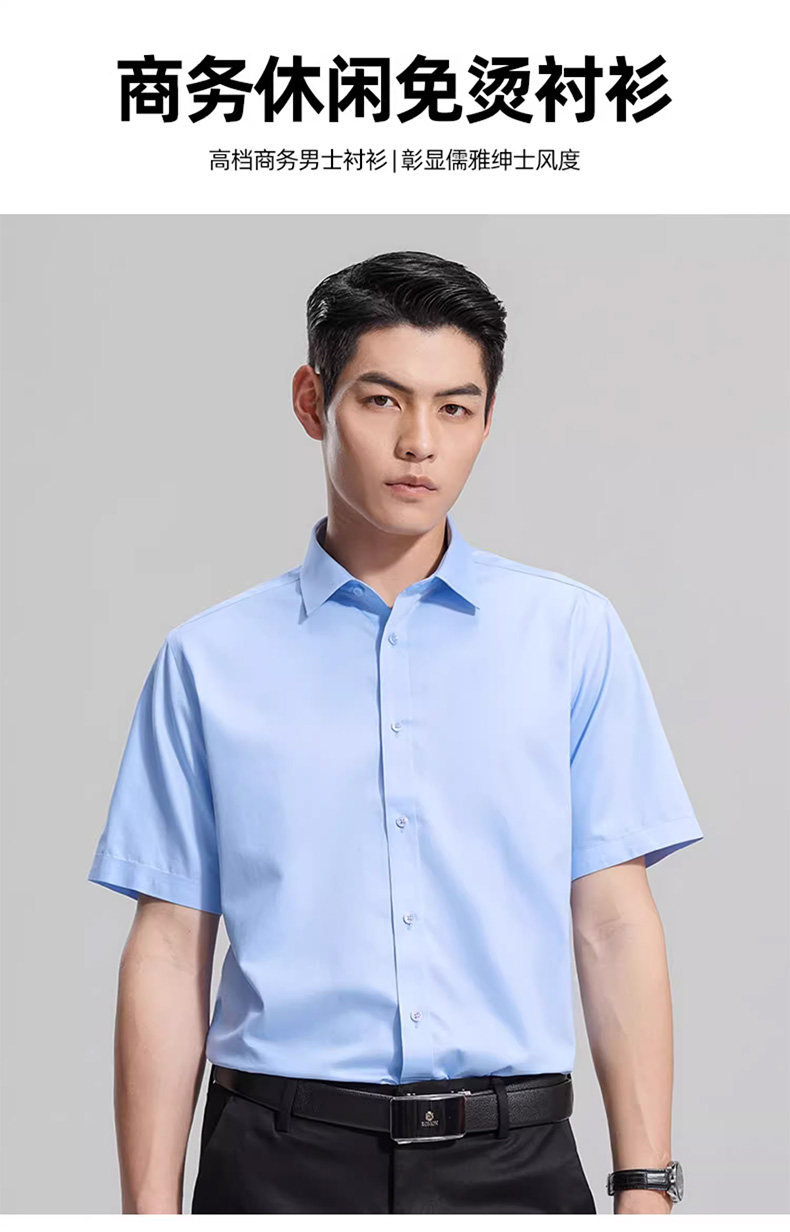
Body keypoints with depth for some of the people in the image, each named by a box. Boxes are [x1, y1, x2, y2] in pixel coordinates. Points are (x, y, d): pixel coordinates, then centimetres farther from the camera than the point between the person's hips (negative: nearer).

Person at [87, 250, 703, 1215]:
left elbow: (613, 924, 2)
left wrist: (645, 1189, -3)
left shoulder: (573, 632, 4)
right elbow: (170, 950, 1)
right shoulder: (210, 659, 2)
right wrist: (150, 1209, -3)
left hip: (512, 1160, 1)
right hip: (281, 1164, 0)